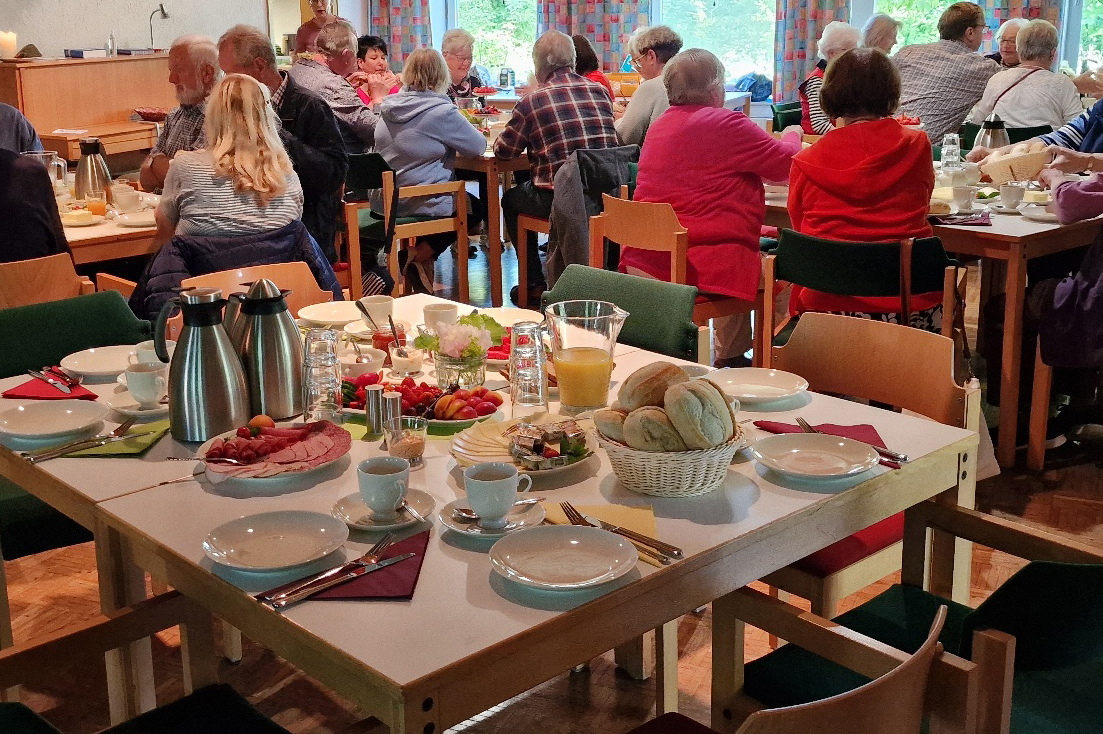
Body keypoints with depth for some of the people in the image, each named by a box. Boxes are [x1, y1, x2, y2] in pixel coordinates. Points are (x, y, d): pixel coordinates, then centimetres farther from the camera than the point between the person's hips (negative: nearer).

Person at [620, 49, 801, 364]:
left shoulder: (660, 125, 15)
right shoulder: (726, 123, -11)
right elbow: (786, 163, -2)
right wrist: (792, 135, 21)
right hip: (704, 264, -9)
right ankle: (729, 357, 21)